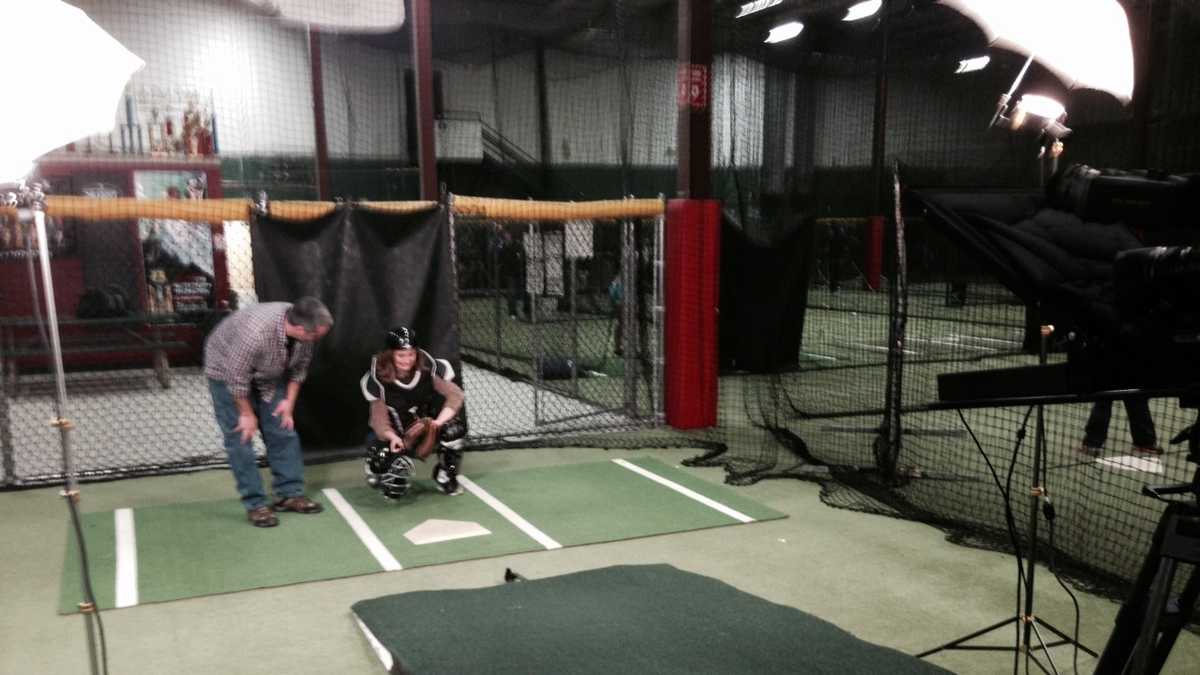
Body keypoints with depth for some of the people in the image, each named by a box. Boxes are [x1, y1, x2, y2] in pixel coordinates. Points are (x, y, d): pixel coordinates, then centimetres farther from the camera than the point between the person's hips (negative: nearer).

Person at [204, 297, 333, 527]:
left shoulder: (302, 329, -22)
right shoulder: (255, 332, -42)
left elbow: (300, 366, -3)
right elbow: (237, 377, -29)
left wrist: (289, 401, -4)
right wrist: (247, 414, -18)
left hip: (268, 374, 6)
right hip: (227, 370, -6)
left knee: (283, 430, 3)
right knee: (241, 436, -7)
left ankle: (290, 493, 11)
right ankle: (255, 504, 1)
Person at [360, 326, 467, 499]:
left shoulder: (429, 367, -17)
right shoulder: (377, 378, -19)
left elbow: (456, 395, -21)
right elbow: (379, 419, -18)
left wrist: (439, 422, -36)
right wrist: (393, 437, -39)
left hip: (426, 424, 2)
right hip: (393, 434, -2)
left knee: (453, 427, -29)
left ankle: (446, 477, -1)